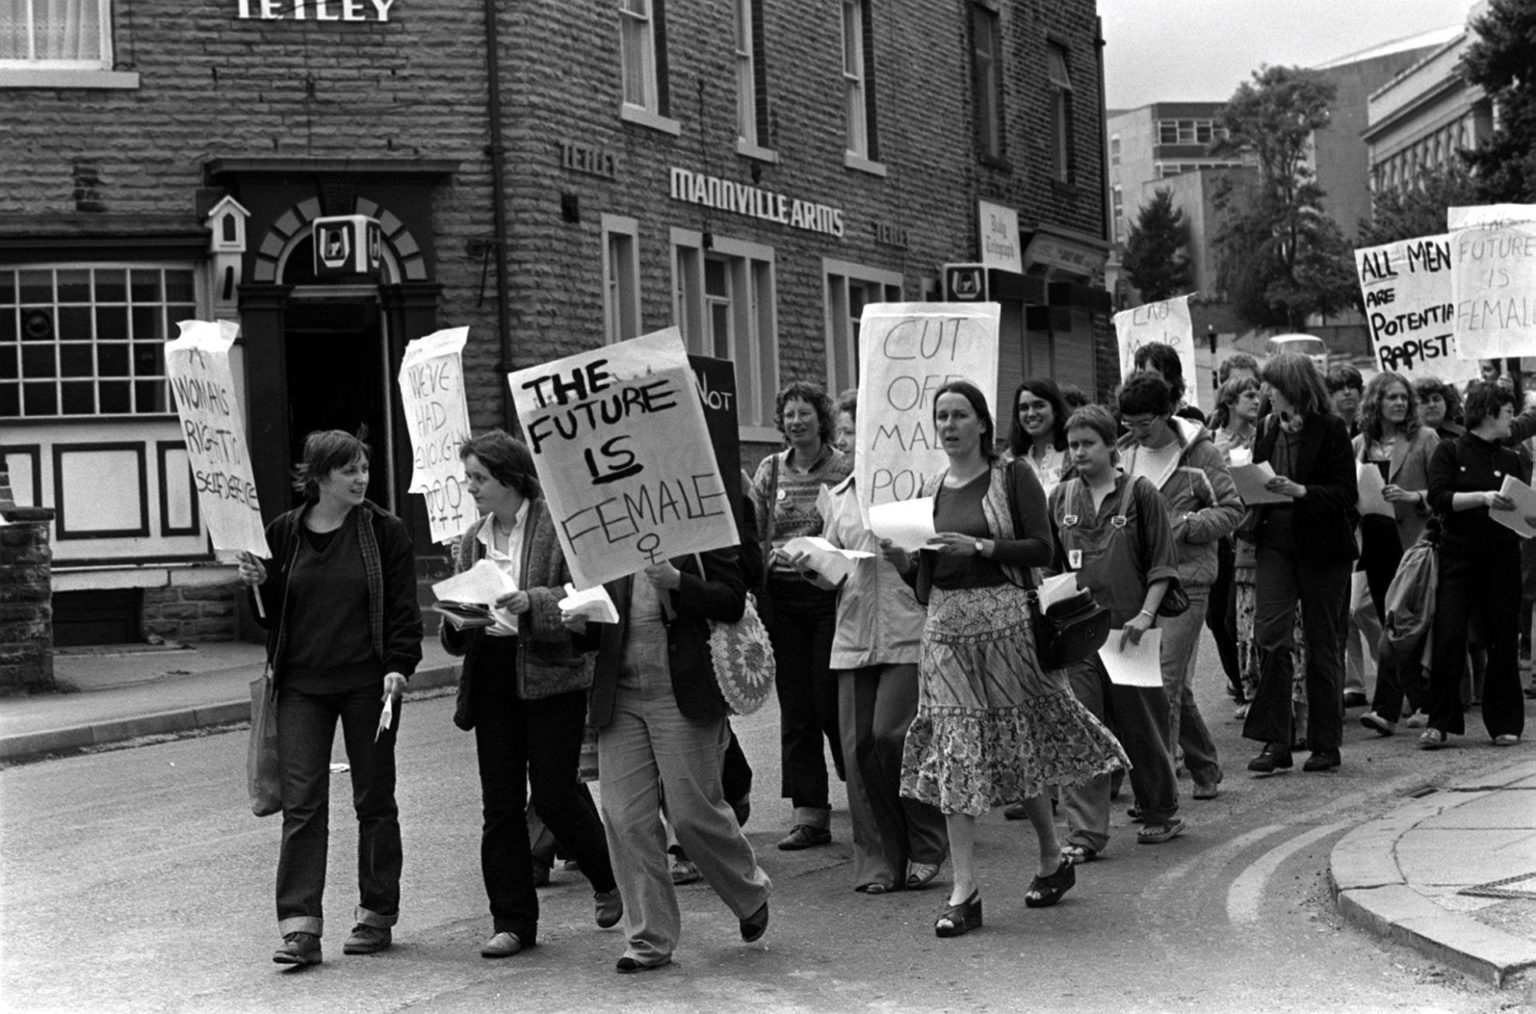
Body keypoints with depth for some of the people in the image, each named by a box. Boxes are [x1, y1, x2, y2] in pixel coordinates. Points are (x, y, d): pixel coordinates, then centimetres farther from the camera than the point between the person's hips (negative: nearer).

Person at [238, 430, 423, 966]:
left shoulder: (385, 531, -1)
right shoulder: (283, 534, 6)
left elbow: (403, 607, -2)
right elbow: (272, 614, 14)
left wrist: (398, 666, -14)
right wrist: (260, 583, -6)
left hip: (368, 682, -1)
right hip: (301, 685, 1)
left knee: (374, 799, 7)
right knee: (301, 802, -5)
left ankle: (377, 915, 19)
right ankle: (300, 926, -6)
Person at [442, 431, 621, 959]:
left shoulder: (559, 525, -6)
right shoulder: (473, 539, 13)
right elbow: (455, 635, 16)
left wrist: (530, 603, -24)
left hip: (550, 677, -6)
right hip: (492, 679, 6)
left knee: (553, 794, -5)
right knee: (500, 805, 5)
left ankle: (608, 879, 22)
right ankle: (512, 921, 13)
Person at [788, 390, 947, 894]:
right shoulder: (836, 497, 15)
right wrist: (811, 567, -1)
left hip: (908, 632, -5)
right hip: (854, 637, 5)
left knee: (890, 735, -12)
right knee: (859, 746, 2)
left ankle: (925, 844, 9)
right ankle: (879, 861, 11)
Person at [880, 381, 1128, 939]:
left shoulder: (1012, 478, -1)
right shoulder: (930, 490, 13)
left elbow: (1042, 548, -10)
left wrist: (980, 546, -19)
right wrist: (899, 558, -5)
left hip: (1004, 616, -4)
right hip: (945, 624, 4)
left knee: (1020, 740, 5)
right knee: (954, 749, -3)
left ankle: (1052, 860, 27)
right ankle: (964, 889, -2)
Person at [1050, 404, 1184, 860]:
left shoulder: (1140, 494, -1)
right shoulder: (1061, 498, 9)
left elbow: (1162, 565, -1)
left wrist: (1145, 615, -12)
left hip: (1127, 629, -2)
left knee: (1141, 724, 8)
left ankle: (1162, 812, 29)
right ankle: (1084, 832, -3)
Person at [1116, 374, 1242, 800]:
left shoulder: (1200, 453, -4)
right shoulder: (1124, 453, 9)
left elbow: (1233, 509, -3)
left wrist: (1185, 525, -16)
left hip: (1184, 581, -5)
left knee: (1165, 683, -11)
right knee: (1175, 686, 13)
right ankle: (1204, 768, 28)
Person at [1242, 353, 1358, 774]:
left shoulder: (1330, 430, -6)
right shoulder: (1267, 429, 10)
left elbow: (1346, 495, -10)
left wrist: (1300, 491, -22)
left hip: (1322, 549, -4)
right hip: (1276, 542, 4)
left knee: (1323, 646, 5)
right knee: (1269, 634, -11)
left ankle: (1326, 744, 15)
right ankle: (1275, 741, -7)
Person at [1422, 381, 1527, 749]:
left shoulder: (1511, 460, 13)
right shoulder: (1451, 451, 2)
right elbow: (1439, 498, -10)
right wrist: (1483, 498, -21)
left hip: (1502, 557, 3)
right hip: (1459, 555, -3)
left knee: (1502, 640, 4)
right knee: (1448, 637, -7)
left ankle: (1504, 723, 13)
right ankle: (1439, 723, -1)